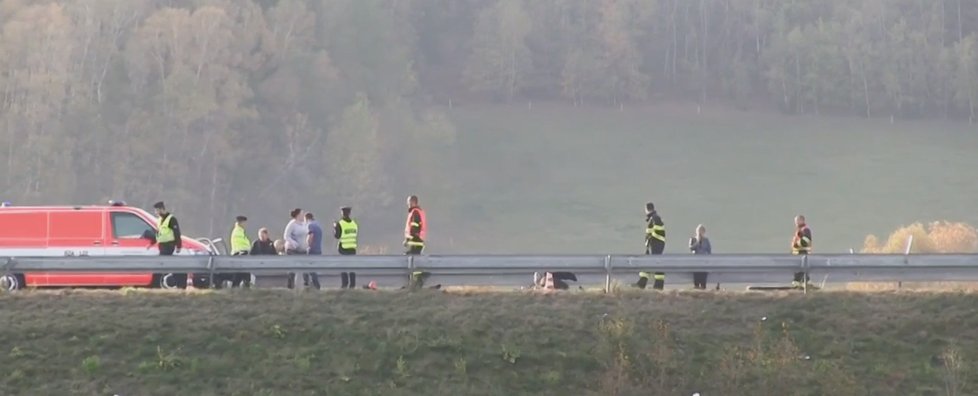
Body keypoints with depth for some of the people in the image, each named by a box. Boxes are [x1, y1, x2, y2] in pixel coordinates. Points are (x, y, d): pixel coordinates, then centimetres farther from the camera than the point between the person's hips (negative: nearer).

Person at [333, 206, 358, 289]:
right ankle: (352, 284, 4)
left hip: (343, 248, -5)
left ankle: (345, 284, -5)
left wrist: (334, 228, 8)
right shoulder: (354, 223, 7)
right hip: (352, 248, 5)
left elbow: (337, 236, -9)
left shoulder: (340, 224, -11)